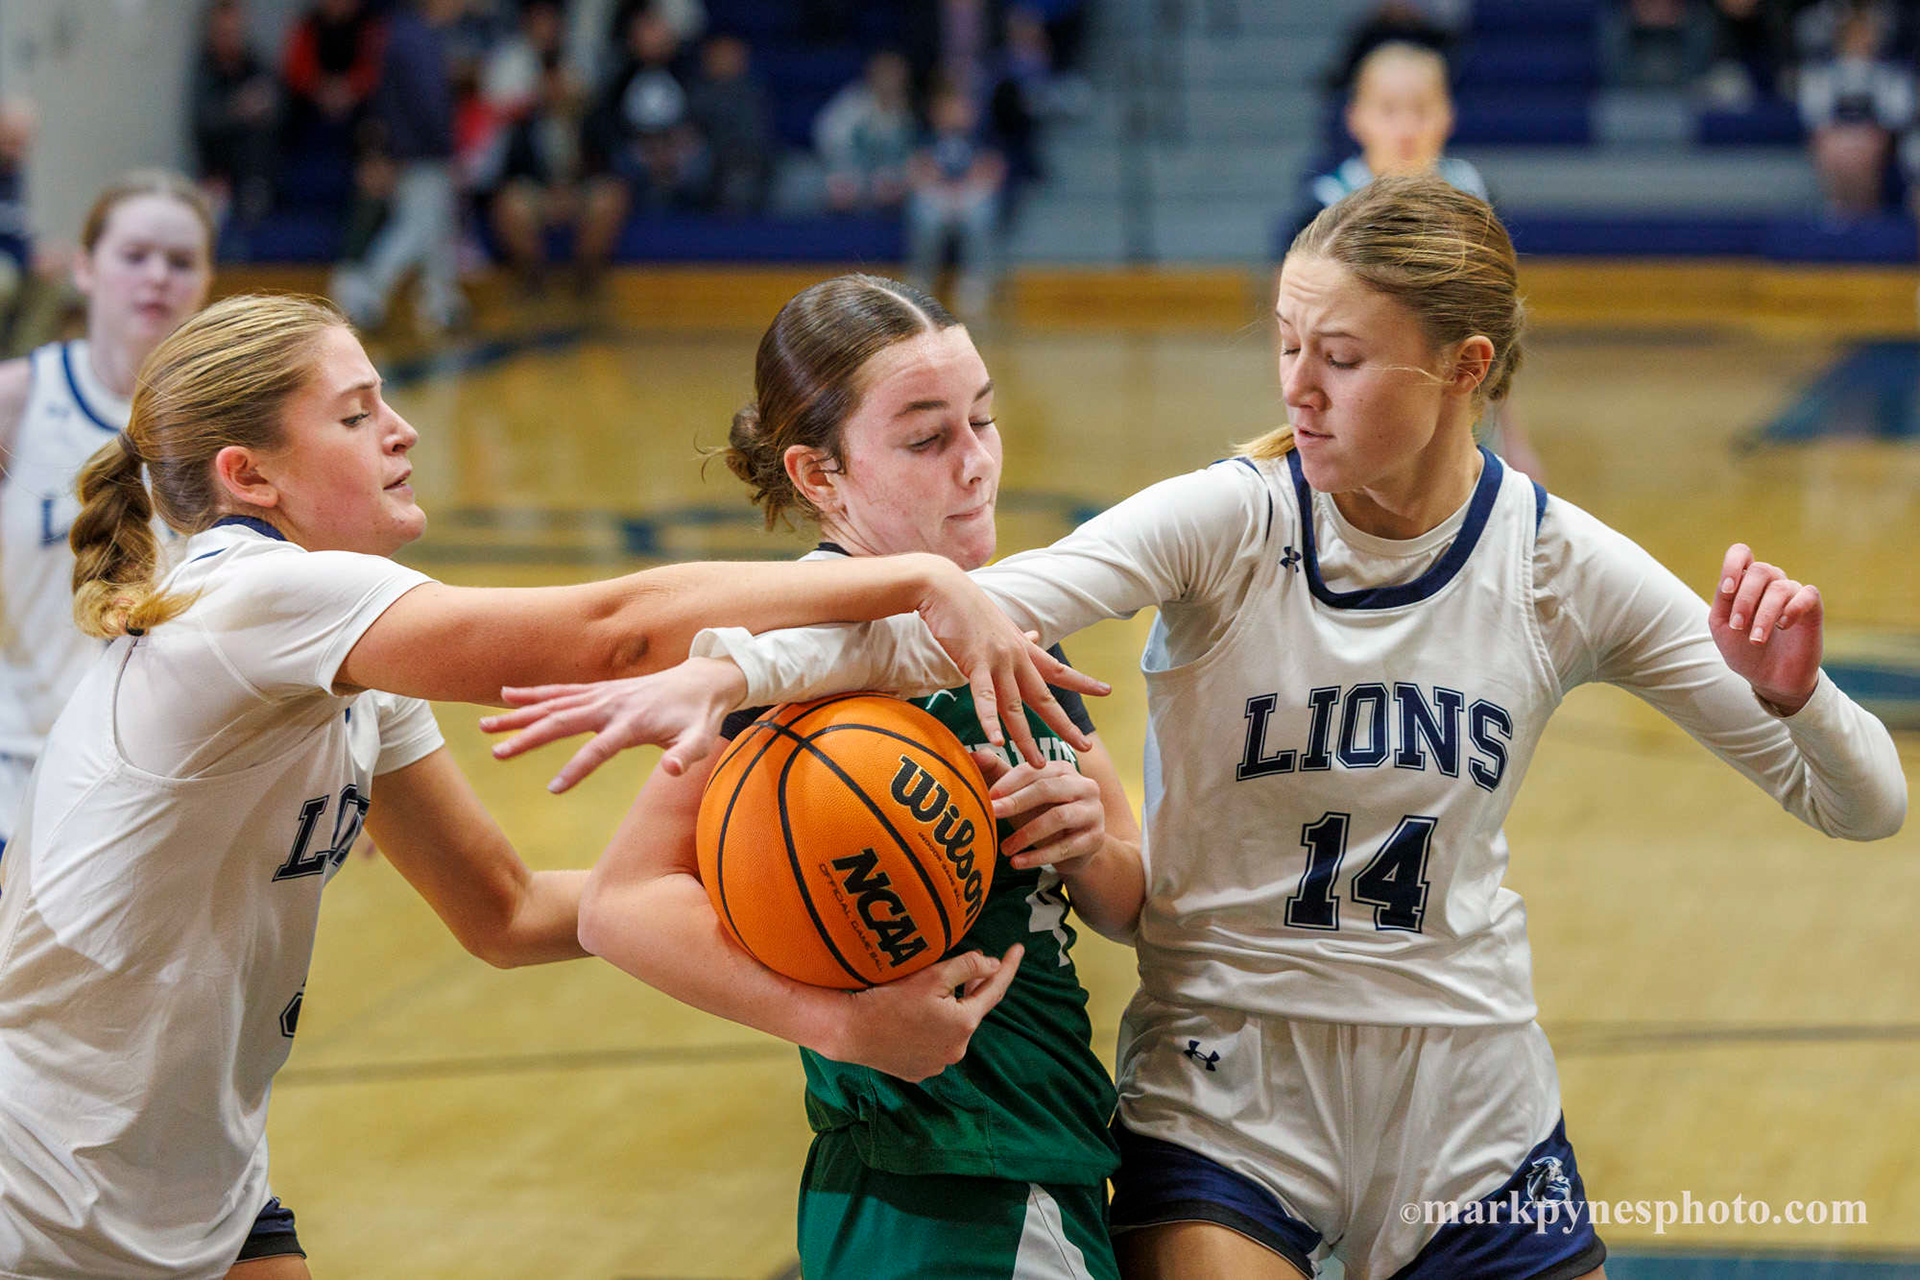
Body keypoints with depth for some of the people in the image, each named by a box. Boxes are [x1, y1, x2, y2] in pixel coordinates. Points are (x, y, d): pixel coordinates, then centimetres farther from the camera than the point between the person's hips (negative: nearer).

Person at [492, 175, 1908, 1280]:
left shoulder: (1561, 564, -5)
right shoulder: (1224, 522, -12)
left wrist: (1790, 694, -22)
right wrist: (730, 668, -44)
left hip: (1468, 1102, 2)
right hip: (1225, 1089, -2)